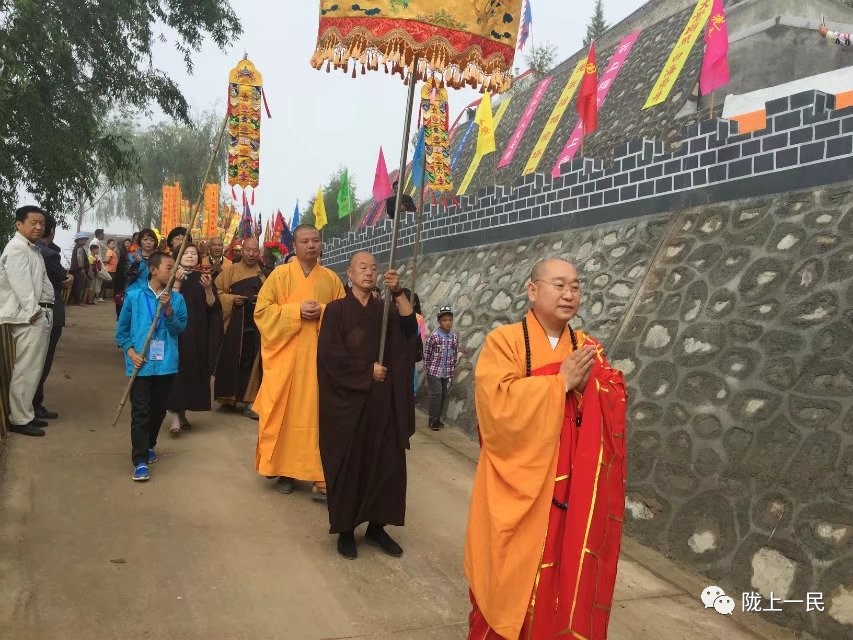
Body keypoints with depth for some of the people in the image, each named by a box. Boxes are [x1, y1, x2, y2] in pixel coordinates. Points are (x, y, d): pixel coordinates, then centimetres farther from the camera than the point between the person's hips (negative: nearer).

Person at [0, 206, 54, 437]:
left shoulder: (33, 248, 19)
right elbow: (21, 285, -20)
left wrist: (43, 313, 8)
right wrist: (34, 313, -19)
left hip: (40, 315, 10)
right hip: (29, 318, -10)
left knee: (33, 369, 15)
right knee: (25, 370, -6)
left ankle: (26, 414, 24)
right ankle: (19, 420, 1)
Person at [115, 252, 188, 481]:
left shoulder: (176, 299, 3)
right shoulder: (135, 296, -3)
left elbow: (180, 328, -4)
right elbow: (122, 329, 4)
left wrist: (169, 309, -18)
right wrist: (130, 352, -8)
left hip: (166, 363, 3)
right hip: (141, 363, -3)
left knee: (159, 409, 14)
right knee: (140, 412, -3)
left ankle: (149, 446, 35)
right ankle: (140, 460, 0)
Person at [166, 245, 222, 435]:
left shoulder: (204, 277, 8)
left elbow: (212, 306, -1)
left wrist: (208, 289, -17)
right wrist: (177, 282, -21)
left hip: (199, 335, 3)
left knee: (194, 371, 5)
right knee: (177, 369, -10)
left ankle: (182, 412, 19)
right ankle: (175, 416, -11)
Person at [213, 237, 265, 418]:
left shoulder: (264, 274, 10)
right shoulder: (230, 271, 7)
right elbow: (216, 291, 3)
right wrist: (231, 299, -11)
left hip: (256, 324, 1)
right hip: (234, 323, -1)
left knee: (252, 361, -1)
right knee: (230, 360, 1)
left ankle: (250, 400, 4)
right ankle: (228, 397, 16)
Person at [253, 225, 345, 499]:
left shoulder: (331, 278, 9)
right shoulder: (280, 274, 3)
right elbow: (262, 311, -2)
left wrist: (323, 311, -9)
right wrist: (296, 310, -14)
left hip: (321, 357, 1)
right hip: (286, 356, -1)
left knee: (318, 413, -1)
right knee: (286, 411, 3)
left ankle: (320, 477, 2)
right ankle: (284, 469, 16)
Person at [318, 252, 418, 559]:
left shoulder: (385, 309, 10)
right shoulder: (337, 310, -1)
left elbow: (410, 326, -9)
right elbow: (330, 353, -11)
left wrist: (397, 292, -22)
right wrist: (367, 370, -11)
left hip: (381, 400, 4)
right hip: (347, 398, -4)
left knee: (386, 462, 4)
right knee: (348, 463, 2)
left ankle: (376, 526, 18)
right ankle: (345, 530, 14)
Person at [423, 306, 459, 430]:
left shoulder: (455, 337, 1)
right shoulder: (433, 336, -12)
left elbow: (455, 354, 9)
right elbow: (426, 354, -7)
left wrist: (452, 369, 7)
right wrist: (428, 369, -4)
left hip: (447, 374, 5)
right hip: (434, 372, -5)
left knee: (445, 395, 9)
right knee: (436, 395, -6)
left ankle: (438, 419, 22)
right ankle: (433, 420, 4)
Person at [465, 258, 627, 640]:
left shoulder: (588, 348, 8)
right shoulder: (504, 341, -8)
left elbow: (615, 411, 3)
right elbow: (498, 405, -21)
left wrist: (587, 386, -16)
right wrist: (561, 381, -17)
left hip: (570, 490, 4)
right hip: (518, 488, -4)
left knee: (566, 579, 11)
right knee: (511, 579, 6)